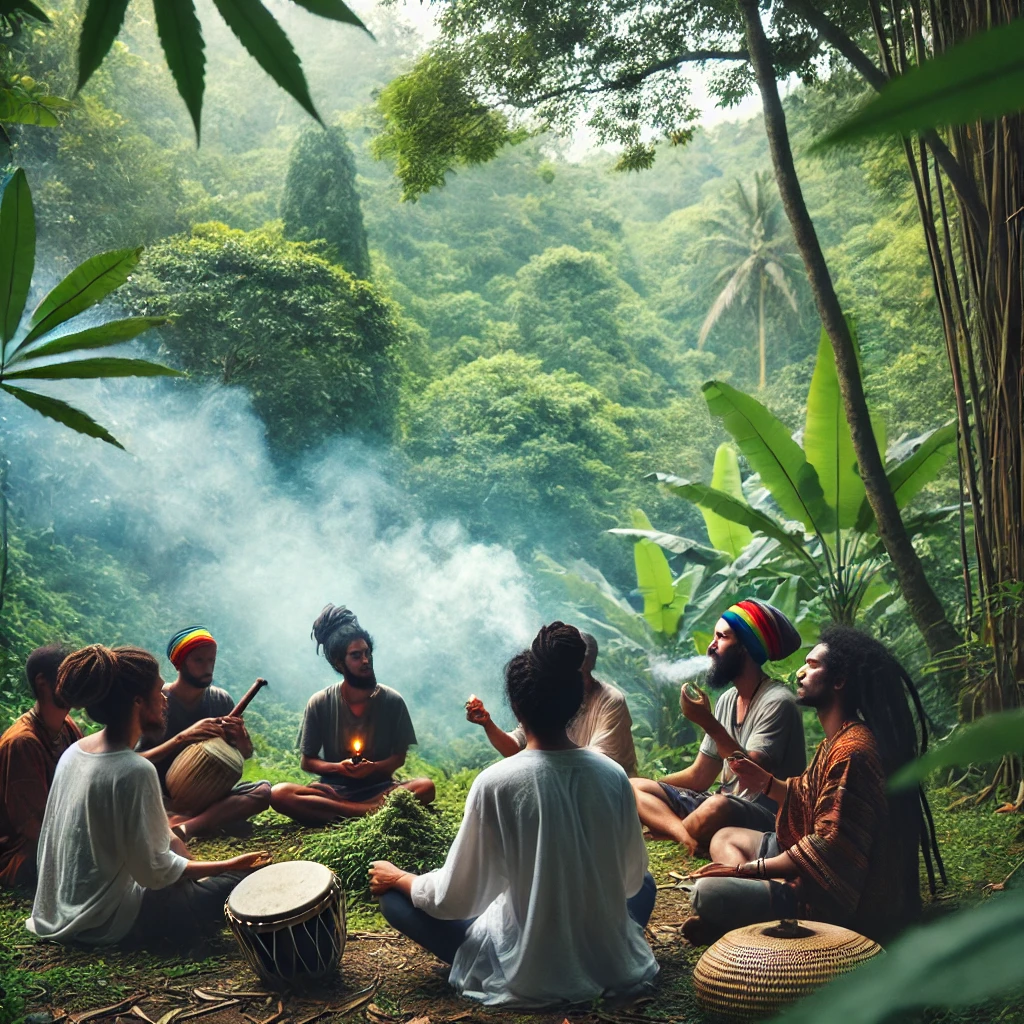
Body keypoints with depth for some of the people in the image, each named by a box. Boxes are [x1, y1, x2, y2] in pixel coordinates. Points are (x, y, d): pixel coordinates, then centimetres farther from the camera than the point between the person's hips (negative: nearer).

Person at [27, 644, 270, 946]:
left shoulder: (75, 751, -1)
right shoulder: (134, 772, -26)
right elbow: (155, 873, -22)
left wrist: (163, 828, 20)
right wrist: (229, 865, -11)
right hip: (107, 925, -8)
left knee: (171, 841, 25)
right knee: (240, 882, 1)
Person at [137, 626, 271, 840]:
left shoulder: (221, 700, 2)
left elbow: (245, 754, 8)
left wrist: (240, 736, -17)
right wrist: (182, 738, -31)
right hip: (166, 800, -4)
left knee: (263, 790, -27)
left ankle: (185, 827, -43)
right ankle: (218, 818, -32)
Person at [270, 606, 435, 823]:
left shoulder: (392, 700, -4)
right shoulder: (319, 703, -4)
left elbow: (399, 757, 4)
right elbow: (307, 762, 3)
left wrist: (374, 767, -18)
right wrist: (338, 767, -18)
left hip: (379, 788, 0)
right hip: (334, 789, 0)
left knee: (425, 787, -30)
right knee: (279, 794, -29)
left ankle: (346, 810, -28)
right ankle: (371, 811, -29)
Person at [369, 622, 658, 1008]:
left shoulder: (495, 783, -19)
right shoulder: (613, 774, -9)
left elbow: (454, 900, -12)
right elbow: (631, 878, 5)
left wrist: (399, 878, 7)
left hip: (528, 974, -3)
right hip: (614, 965, 4)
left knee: (394, 898, 11)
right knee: (644, 884, 34)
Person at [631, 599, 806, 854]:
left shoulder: (777, 702, -13)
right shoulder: (727, 700, 12)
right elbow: (699, 776, 14)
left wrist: (708, 723, -26)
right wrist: (644, 788, 4)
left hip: (766, 817, -8)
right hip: (726, 804, 9)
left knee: (718, 807, -41)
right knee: (633, 790, -4)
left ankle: (668, 830, -11)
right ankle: (687, 838, -31)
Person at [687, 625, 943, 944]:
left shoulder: (851, 750, -23)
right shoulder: (839, 740, 11)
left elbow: (827, 846, -25)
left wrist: (747, 868, -16)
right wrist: (767, 782, 4)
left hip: (840, 901, -11)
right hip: (821, 876, 11)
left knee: (708, 892, -25)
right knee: (725, 838, 19)